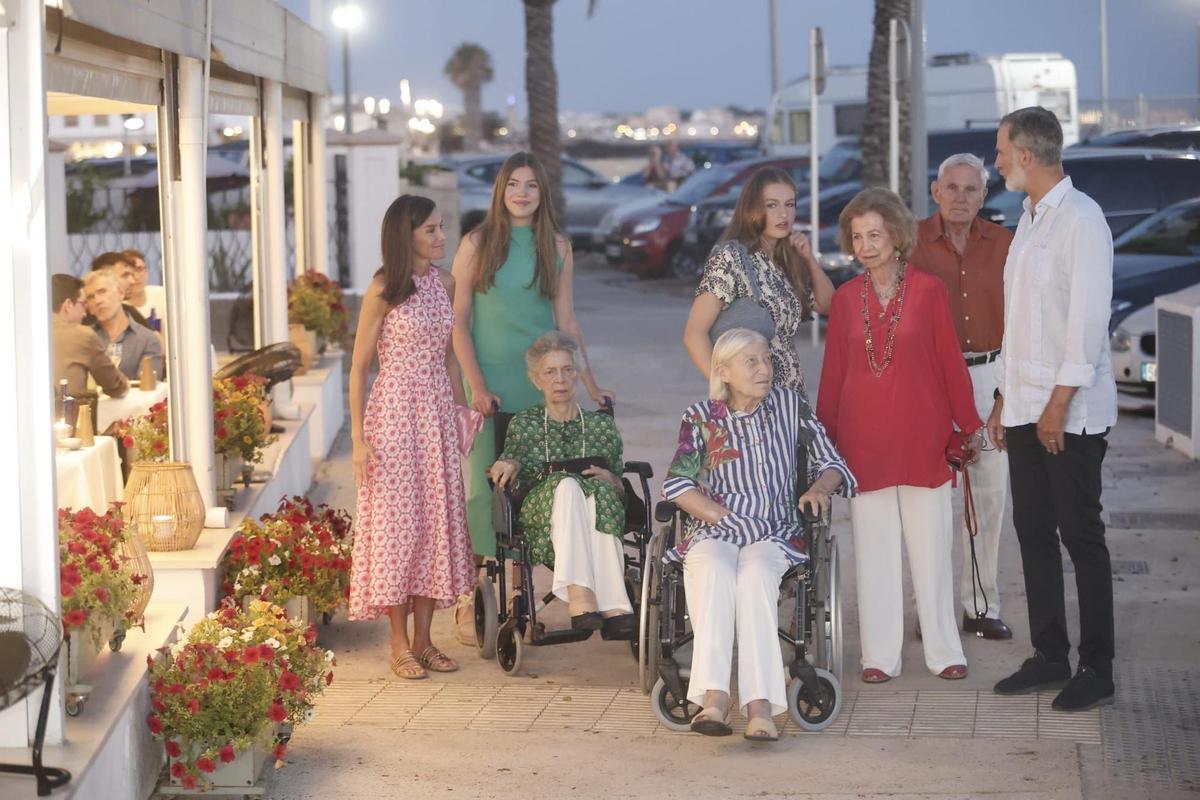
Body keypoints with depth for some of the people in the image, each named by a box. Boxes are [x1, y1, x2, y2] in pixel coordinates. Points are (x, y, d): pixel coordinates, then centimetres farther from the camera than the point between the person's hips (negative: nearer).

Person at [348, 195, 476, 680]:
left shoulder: (444, 283, 9)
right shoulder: (383, 289, -9)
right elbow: (359, 367, -7)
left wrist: (461, 408, 12)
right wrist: (359, 438, -11)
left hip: (437, 412, 6)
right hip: (395, 410, -6)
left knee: (437, 519, 6)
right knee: (397, 522, -2)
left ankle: (424, 640, 14)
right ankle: (400, 645, 6)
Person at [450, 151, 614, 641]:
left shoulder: (557, 247, 8)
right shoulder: (478, 244, 1)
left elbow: (566, 321, 12)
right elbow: (458, 320, 0)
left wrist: (590, 384, 9)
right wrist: (476, 385, -8)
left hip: (540, 381, 2)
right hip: (490, 382, -2)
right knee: (483, 485, -4)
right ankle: (473, 603, 3)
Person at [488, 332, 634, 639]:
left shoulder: (602, 426, 22)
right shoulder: (523, 425, 21)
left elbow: (620, 489, 20)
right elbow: (510, 486, 18)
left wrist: (611, 481, -3)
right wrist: (511, 464, -5)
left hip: (599, 515, 1)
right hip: (540, 517, -1)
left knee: (600, 490, -36)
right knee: (567, 484, -36)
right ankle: (580, 594, -55)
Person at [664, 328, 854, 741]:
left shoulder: (790, 404, 11)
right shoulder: (702, 418, 8)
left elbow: (832, 463, 12)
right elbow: (676, 484, 1)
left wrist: (820, 488, -11)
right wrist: (724, 518, -10)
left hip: (775, 533, 0)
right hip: (714, 531, 0)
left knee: (756, 572, -35)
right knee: (713, 569, -36)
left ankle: (760, 704, -47)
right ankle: (714, 696, -48)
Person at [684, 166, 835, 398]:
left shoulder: (786, 260, 9)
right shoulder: (731, 257, -12)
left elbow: (827, 305, 19)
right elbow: (695, 334, -16)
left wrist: (809, 258, 5)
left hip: (793, 391, 6)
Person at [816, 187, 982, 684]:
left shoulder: (928, 290, -2)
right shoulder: (846, 298, 6)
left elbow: (950, 360, 1)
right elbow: (833, 372, 10)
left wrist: (969, 424, 3)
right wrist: (824, 434, 10)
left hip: (921, 433, -2)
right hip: (863, 434, 2)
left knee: (931, 544, 3)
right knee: (873, 546, 5)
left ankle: (943, 652, 12)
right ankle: (881, 655, 11)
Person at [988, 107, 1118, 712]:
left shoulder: (1080, 218, -12)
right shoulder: (1030, 220, 16)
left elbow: (1088, 319, -17)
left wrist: (1059, 402, -19)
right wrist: (1004, 399, 17)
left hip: (1071, 412, -9)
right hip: (1026, 408, 9)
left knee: (1081, 536, -4)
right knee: (1033, 532, 10)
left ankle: (1097, 670, 2)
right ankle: (1049, 657, 18)